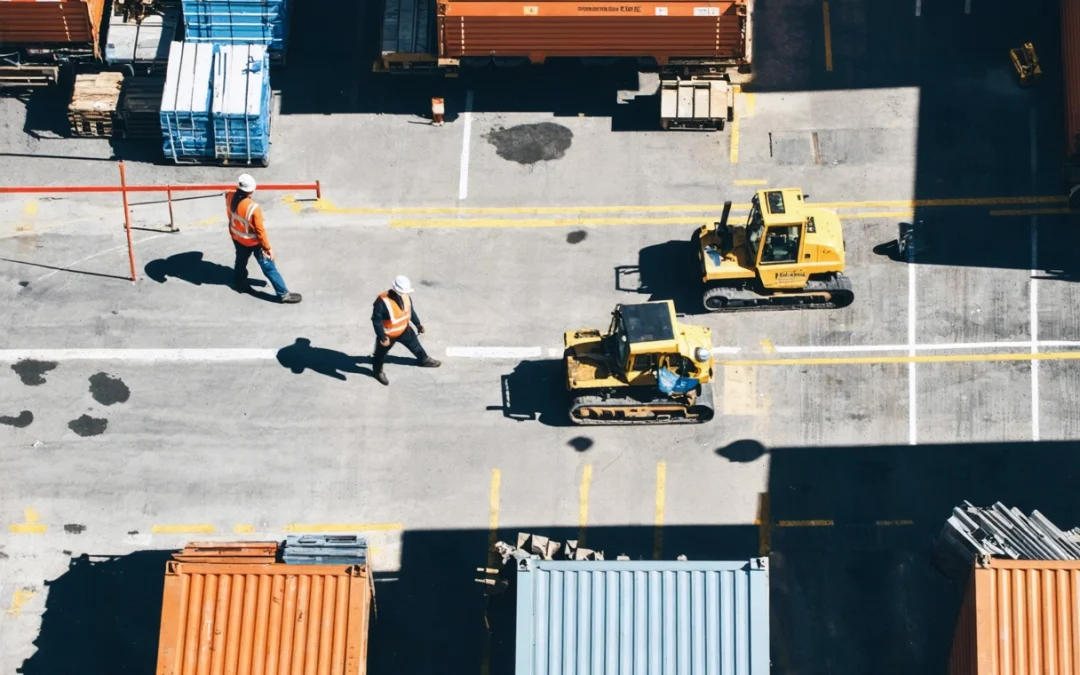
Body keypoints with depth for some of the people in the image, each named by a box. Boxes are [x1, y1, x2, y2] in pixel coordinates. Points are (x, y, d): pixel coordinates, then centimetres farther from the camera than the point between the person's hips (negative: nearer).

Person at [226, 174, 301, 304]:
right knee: (269, 267, 6)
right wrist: (268, 248, -12)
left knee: (241, 261, 32)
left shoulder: (230, 197, -22)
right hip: (253, 242, -6)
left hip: (237, 238, 6)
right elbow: (260, 230, -25)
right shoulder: (254, 208, -38)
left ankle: (241, 285, 54)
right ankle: (283, 294, 17)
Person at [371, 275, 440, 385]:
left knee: (415, 345, 26)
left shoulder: (405, 296, -16)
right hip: (388, 334, -6)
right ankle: (378, 372, 47)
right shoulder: (382, 302, -37)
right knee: (381, 354, 18)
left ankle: (424, 360, 55)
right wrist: (382, 337, -27)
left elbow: (410, 310, 5)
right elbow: (376, 320, -29)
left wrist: (418, 323, 13)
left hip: (404, 329, 6)